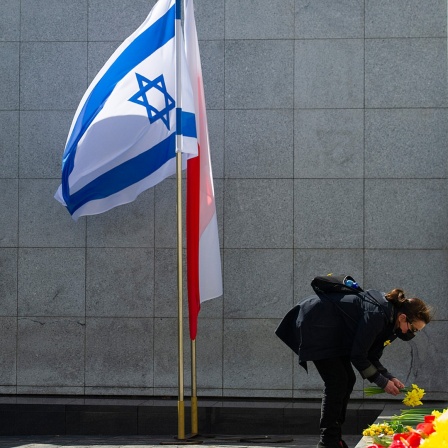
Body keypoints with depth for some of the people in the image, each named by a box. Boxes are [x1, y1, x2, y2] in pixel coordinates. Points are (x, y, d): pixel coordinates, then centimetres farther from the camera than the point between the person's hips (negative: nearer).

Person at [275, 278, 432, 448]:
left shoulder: (387, 319, 0)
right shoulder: (377, 315, -29)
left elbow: (371, 357, 7)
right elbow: (358, 355, -24)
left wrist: (390, 377, -7)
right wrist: (383, 382, -16)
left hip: (331, 331, 10)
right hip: (315, 324, -10)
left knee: (347, 380, 7)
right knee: (337, 382, -12)